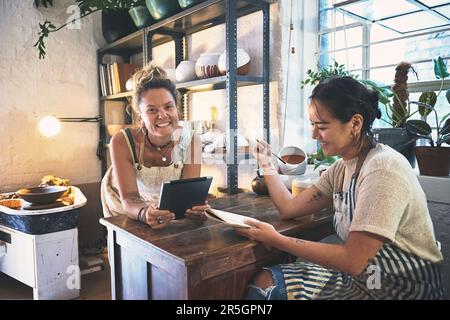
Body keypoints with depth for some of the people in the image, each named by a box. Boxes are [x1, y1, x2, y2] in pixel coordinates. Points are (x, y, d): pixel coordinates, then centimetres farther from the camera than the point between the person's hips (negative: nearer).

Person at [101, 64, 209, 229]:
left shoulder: (191, 141, -22)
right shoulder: (122, 142, -26)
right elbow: (129, 198, -29)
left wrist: (194, 208, -48)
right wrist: (144, 214, -52)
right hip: (124, 207, -1)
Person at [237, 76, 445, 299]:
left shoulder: (383, 168, -22)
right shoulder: (341, 168, 4)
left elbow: (354, 261, -25)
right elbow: (289, 208, 5)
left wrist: (276, 239, -23)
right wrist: (266, 164, 9)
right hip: (364, 273, 7)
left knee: (267, 283, -13)